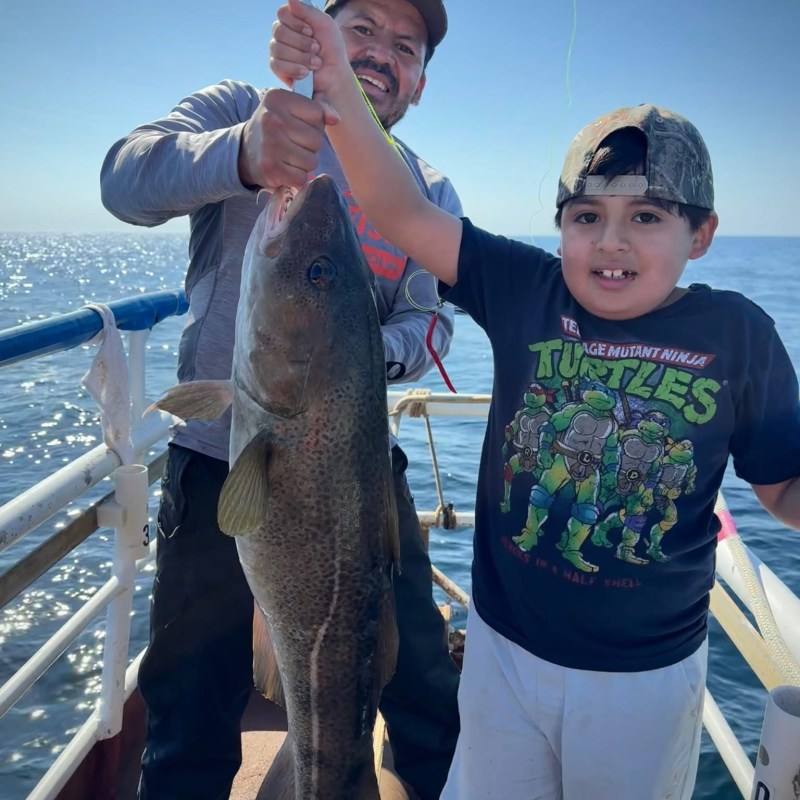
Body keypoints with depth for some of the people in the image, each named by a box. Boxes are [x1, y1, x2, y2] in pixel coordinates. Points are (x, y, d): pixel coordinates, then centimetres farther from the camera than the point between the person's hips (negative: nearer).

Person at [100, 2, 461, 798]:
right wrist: (240, 154, -40)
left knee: (426, 692, 13)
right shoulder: (238, 111, -1)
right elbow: (126, 178, -19)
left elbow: (431, 322, -2)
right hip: (220, 460, -2)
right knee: (189, 714, 13)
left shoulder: (429, 191, 8)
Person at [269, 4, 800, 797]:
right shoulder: (527, 290, -11)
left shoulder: (735, 334, -12)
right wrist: (338, 91, -26)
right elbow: (403, 213, -15)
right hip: (504, 649, 1)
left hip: (648, 676, 0)